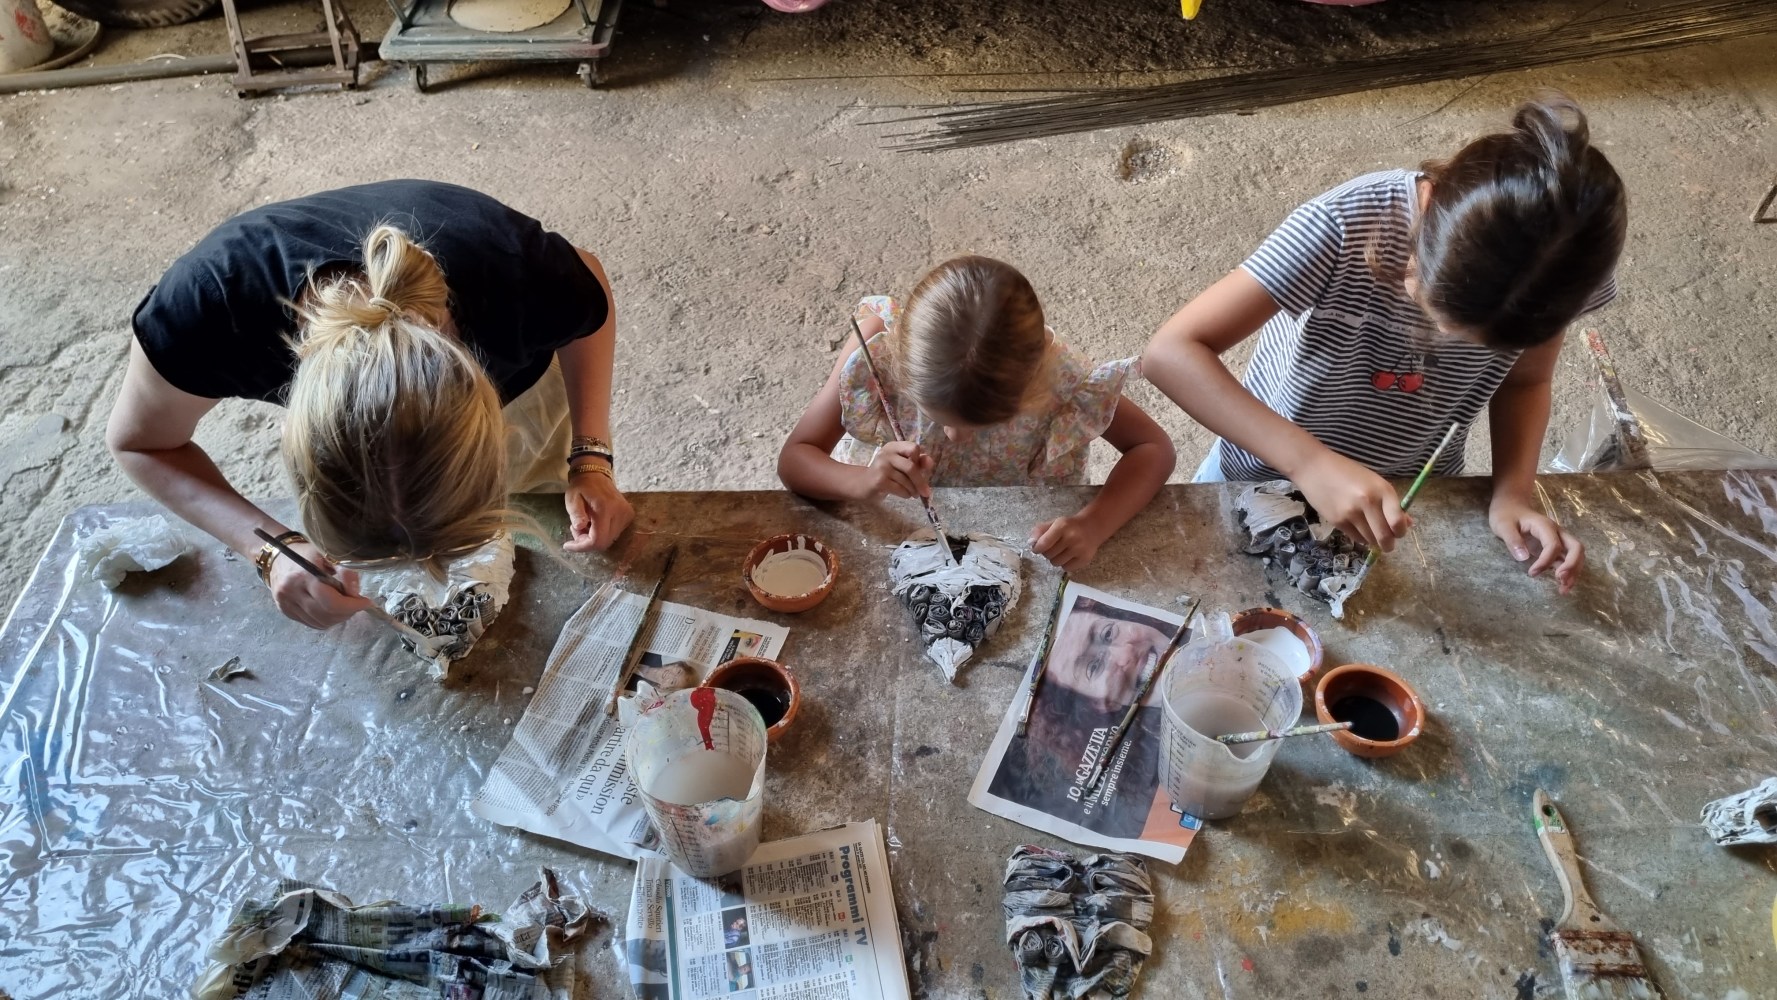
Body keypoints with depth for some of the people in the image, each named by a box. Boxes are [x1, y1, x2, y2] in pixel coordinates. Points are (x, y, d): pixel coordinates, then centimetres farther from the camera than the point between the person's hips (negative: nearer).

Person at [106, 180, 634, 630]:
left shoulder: (520, 277, -46)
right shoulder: (209, 302, -44)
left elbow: (590, 293, -19)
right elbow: (140, 444, -22)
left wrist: (590, 458, -30)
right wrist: (273, 550, -39)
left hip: (515, 387, 0)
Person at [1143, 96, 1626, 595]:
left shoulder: (1560, 266, -24)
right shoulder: (1345, 226, -37)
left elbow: (1524, 381, -3)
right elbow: (1172, 351, -41)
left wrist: (1514, 492, -21)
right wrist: (1311, 462, -50)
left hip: (1410, 499, 3)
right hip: (1269, 475, -2)